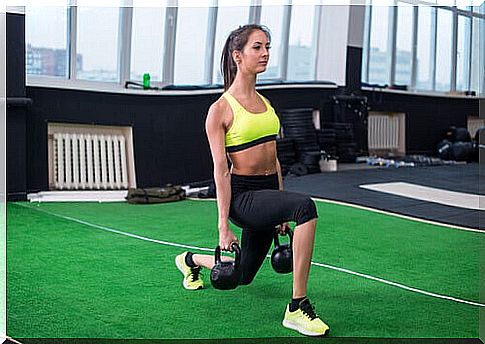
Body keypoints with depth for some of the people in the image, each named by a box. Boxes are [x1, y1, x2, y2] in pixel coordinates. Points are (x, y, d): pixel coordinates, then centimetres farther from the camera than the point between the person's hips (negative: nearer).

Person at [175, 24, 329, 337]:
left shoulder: (265, 103, 11)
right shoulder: (221, 109, -10)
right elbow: (221, 170, -13)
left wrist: (282, 212, 16)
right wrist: (224, 226, -15)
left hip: (269, 191, 8)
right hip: (243, 195, -8)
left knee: (243, 274, 18)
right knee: (306, 207, -35)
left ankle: (193, 261, 50)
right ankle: (297, 308, -28)